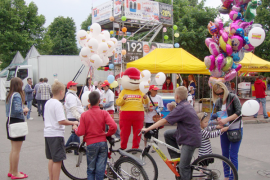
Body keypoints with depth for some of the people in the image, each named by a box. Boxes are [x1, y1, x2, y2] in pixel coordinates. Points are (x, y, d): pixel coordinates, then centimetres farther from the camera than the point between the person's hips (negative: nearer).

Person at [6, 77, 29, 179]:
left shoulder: (9, 95, 11)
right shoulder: (17, 95, -18)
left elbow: (9, 110, 13)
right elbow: (17, 110, -29)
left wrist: (23, 110, 4)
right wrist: (25, 110, -10)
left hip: (10, 122, 10)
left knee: (13, 149, 19)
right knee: (16, 150, 0)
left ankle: (11, 171, 28)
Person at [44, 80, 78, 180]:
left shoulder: (48, 103, 11)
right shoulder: (58, 104, -16)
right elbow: (61, 121, -23)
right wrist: (73, 123, -11)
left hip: (47, 133, 10)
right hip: (56, 134, -10)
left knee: (51, 159, 18)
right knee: (58, 160, -3)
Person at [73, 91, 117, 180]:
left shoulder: (84, 115, -5)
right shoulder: (104, 113, -5)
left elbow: (80, 132, -7)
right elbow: (113, 126, -17)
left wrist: (75, 128, 15)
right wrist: (108, 134, 2)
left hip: (91, 144, 0)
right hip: (102, 143, 0)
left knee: (91, 170, 13)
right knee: (100, 169, 9)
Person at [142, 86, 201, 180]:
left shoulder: (181, 108, -21)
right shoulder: (187, 105, 9)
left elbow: (164, 121, -22)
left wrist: (147, 129, -16)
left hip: (190, 139, -10)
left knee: (183, 166, -5)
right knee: (167, 134, 12)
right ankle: (177, 158, 18)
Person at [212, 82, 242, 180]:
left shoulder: (233, 97, -12)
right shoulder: (218, 102, 4)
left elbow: (239, 112, -19)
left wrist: (226, 119, -28)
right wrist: (219, 119, -12)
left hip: (235, 129, -6)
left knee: (233, 155, -6)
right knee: (225, 154, 12)